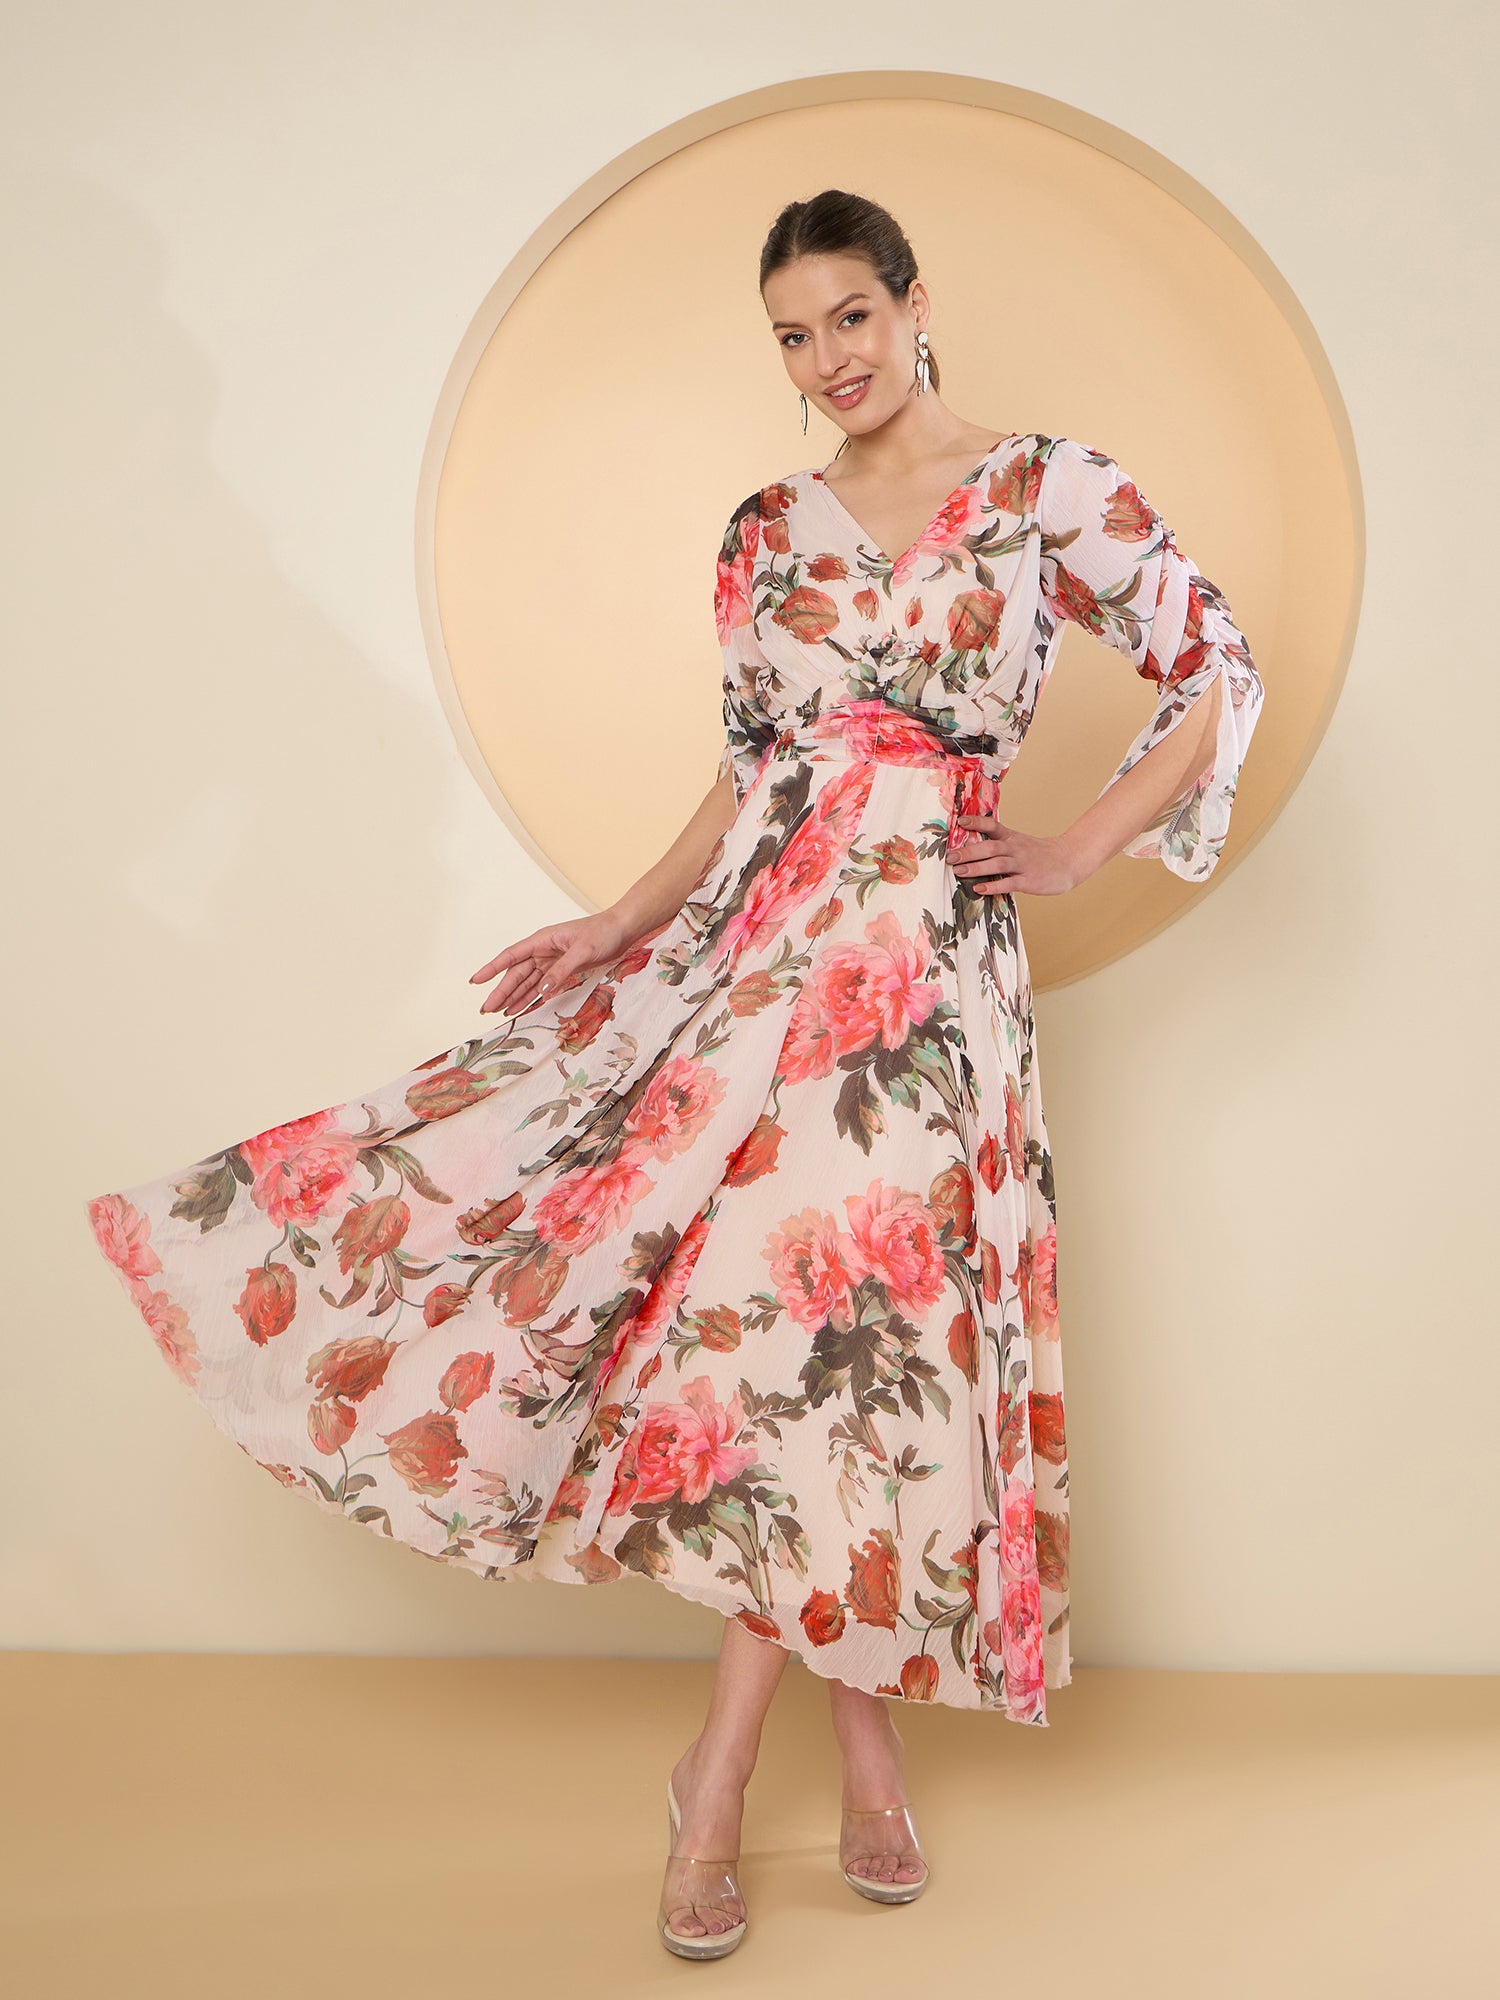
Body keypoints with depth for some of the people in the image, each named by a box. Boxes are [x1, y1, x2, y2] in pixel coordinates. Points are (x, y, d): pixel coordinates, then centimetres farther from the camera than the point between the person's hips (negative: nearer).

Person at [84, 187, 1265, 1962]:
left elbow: (1220, 675, 4)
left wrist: (1079, 854, -1)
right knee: (770, 1278, -4)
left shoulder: (1049, 488, 3)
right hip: (761, 930, 4)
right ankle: (863, 1741, 12)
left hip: (925, 940, -3)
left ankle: (720, 1779, 7)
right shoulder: (767, 530, 14)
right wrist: (622, 928, 8)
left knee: (820, 1294, -7)